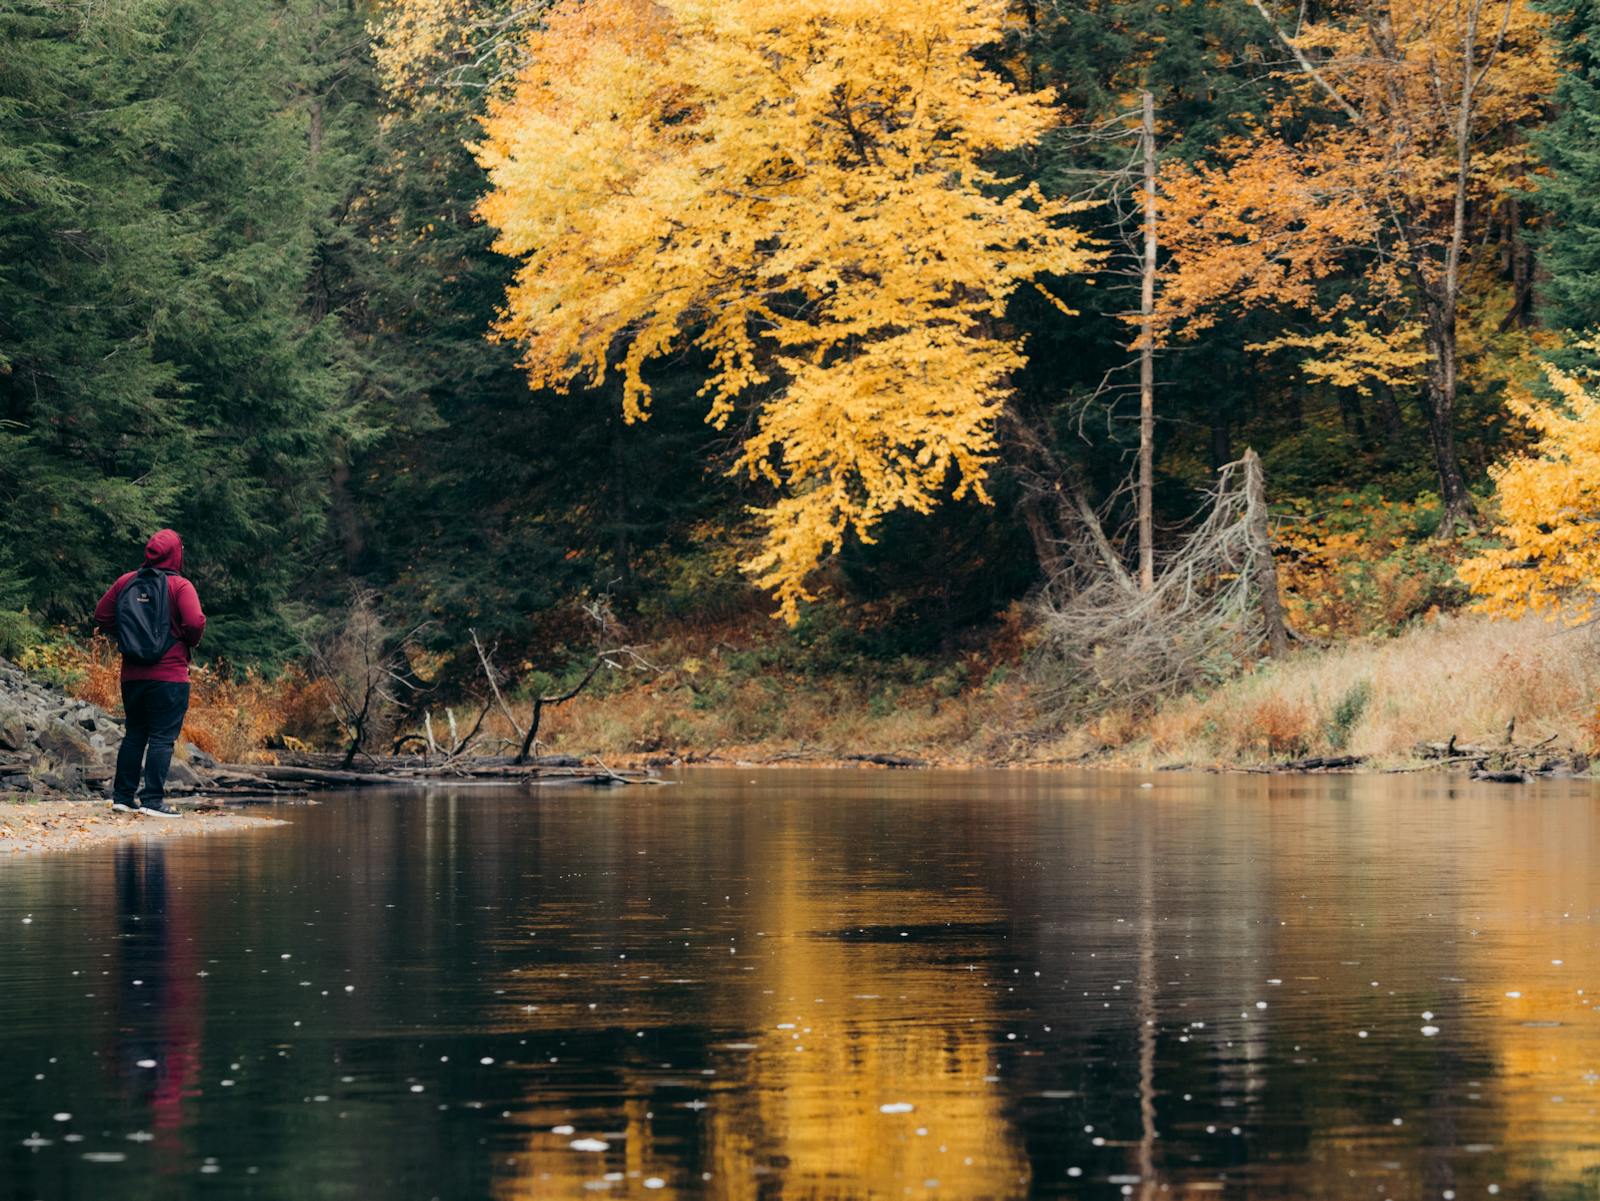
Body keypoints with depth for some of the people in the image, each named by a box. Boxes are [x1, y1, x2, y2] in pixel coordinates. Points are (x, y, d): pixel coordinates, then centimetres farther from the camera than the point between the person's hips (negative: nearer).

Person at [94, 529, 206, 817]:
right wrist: (190, 642, 0)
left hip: (132, 673, 5)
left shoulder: (126, 581, 5)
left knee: (134, 734, 15)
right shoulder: (180, 586, -10)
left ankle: (123, 796, 16)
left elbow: (101, 616, 6)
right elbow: (195, 622, -21)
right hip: (170, 674, -5)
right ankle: (153, 799, -9)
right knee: (163, 737, -4)